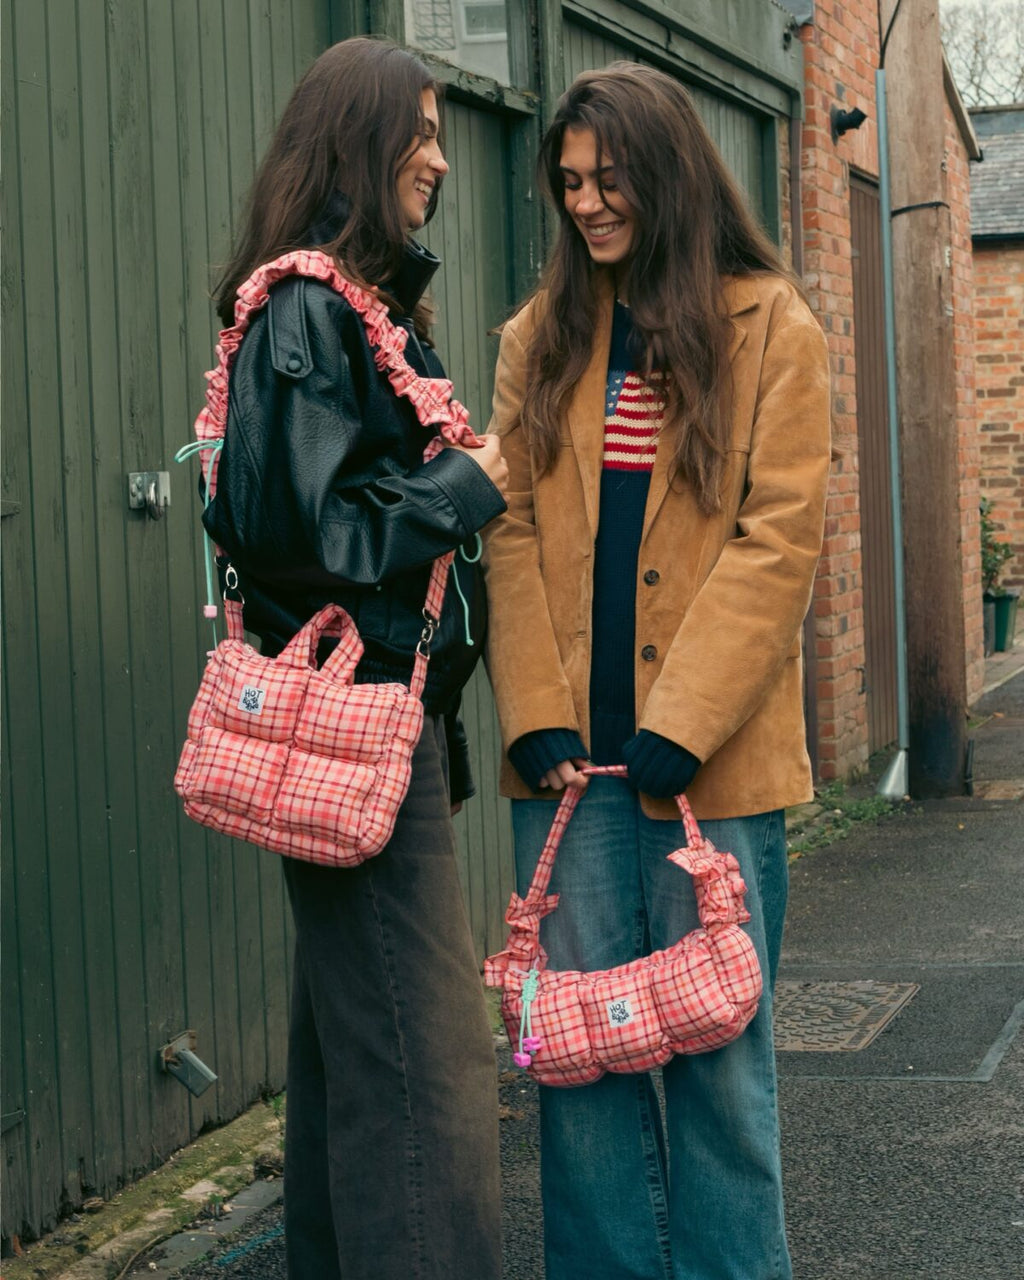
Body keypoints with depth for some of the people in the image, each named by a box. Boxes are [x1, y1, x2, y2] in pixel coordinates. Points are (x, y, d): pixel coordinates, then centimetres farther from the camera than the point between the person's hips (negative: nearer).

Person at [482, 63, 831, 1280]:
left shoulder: (769, 329, 1)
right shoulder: (539, 339, 12)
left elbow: (777, 541, -6)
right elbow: (511, 531, 6)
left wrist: (679, 726, -14)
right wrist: (536, 716, -7)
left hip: (710, 755, -3)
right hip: (571, 754, 3)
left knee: (717, 1044, 3)